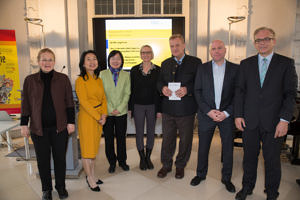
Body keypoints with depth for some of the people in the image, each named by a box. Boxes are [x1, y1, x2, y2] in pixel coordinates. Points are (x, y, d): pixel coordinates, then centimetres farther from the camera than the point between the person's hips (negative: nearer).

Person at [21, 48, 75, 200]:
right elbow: (25, 103, 7)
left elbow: (69, 102, 3)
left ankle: (61, 187, 30)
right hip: (38, 128, 1)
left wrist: (71, 122, -1)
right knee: (43, 159, 10)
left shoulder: (63, 79, 1)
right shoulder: (30, 80, 3)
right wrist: (24, 124, 4)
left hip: (60, 126, 0)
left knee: (60, 158, 9)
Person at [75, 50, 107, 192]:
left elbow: (103, 98, 9)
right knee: (87, 149, 4)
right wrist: (98, 117, -14)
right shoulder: (80, 80, -10)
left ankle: (92, 175, 31)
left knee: (94, 147, 16)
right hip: (86, 117, -6)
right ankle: (90, 178, 21)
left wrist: (104, 115, -4)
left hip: (99, 118, 7)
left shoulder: (98, 79, 10)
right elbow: (84, 102, -15)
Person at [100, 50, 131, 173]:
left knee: (121, 137, 9)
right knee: (108, 138, 8)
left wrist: (119, 108, -9)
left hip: (121, 112, 1)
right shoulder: (103, 74, 1)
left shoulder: (126, 75, 4)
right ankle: (112, 162, 25)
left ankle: (122, 161, 26)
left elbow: (127, 94, 0)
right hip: (107, 112, 0)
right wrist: (110, 109, -9)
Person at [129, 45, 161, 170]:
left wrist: (159, 109, -5)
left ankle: (148, 157, 28)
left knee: (151, 132, 10)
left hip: (152, 106, 0)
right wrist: (130, 107, 0)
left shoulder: (157, 70, -1)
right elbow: (131, 89, 4)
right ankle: (142, 159, 24)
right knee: (139, 133, 7)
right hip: (138, 106, 0)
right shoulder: (134, 70, 2)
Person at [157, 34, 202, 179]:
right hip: (168, 108, 3)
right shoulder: (165, 64, 12)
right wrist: (163, 88, -10)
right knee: (167, 138, 12)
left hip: (186, 109, -2)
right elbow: (159, 81, 13)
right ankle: (166, 165, 31)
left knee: (185, 139, 11)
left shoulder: (195, 62, -1)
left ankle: (180, 165, 33)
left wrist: (187, 89, -22)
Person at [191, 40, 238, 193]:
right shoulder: (202, 69, 3)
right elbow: (197, 92, -1)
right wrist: (209, 111, -10)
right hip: (206, 114, 0)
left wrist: (226, 113, -11)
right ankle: (201, 174, 31)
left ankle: (226, 178, 30)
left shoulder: (235, 69, 1)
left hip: (227, 115, 0)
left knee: (228, 147, 9)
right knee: (203, 146, 10)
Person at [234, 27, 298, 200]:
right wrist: (238, 115, 0)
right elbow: (240, 91, 6)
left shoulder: (286, 63, 1)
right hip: (250, 121, 2)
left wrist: (285, 120, -11)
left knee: (272, 160, 10)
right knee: (249, 157, 14)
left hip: (273, 122, -2)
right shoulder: (246, 64, 8)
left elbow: (291, 93, -3)